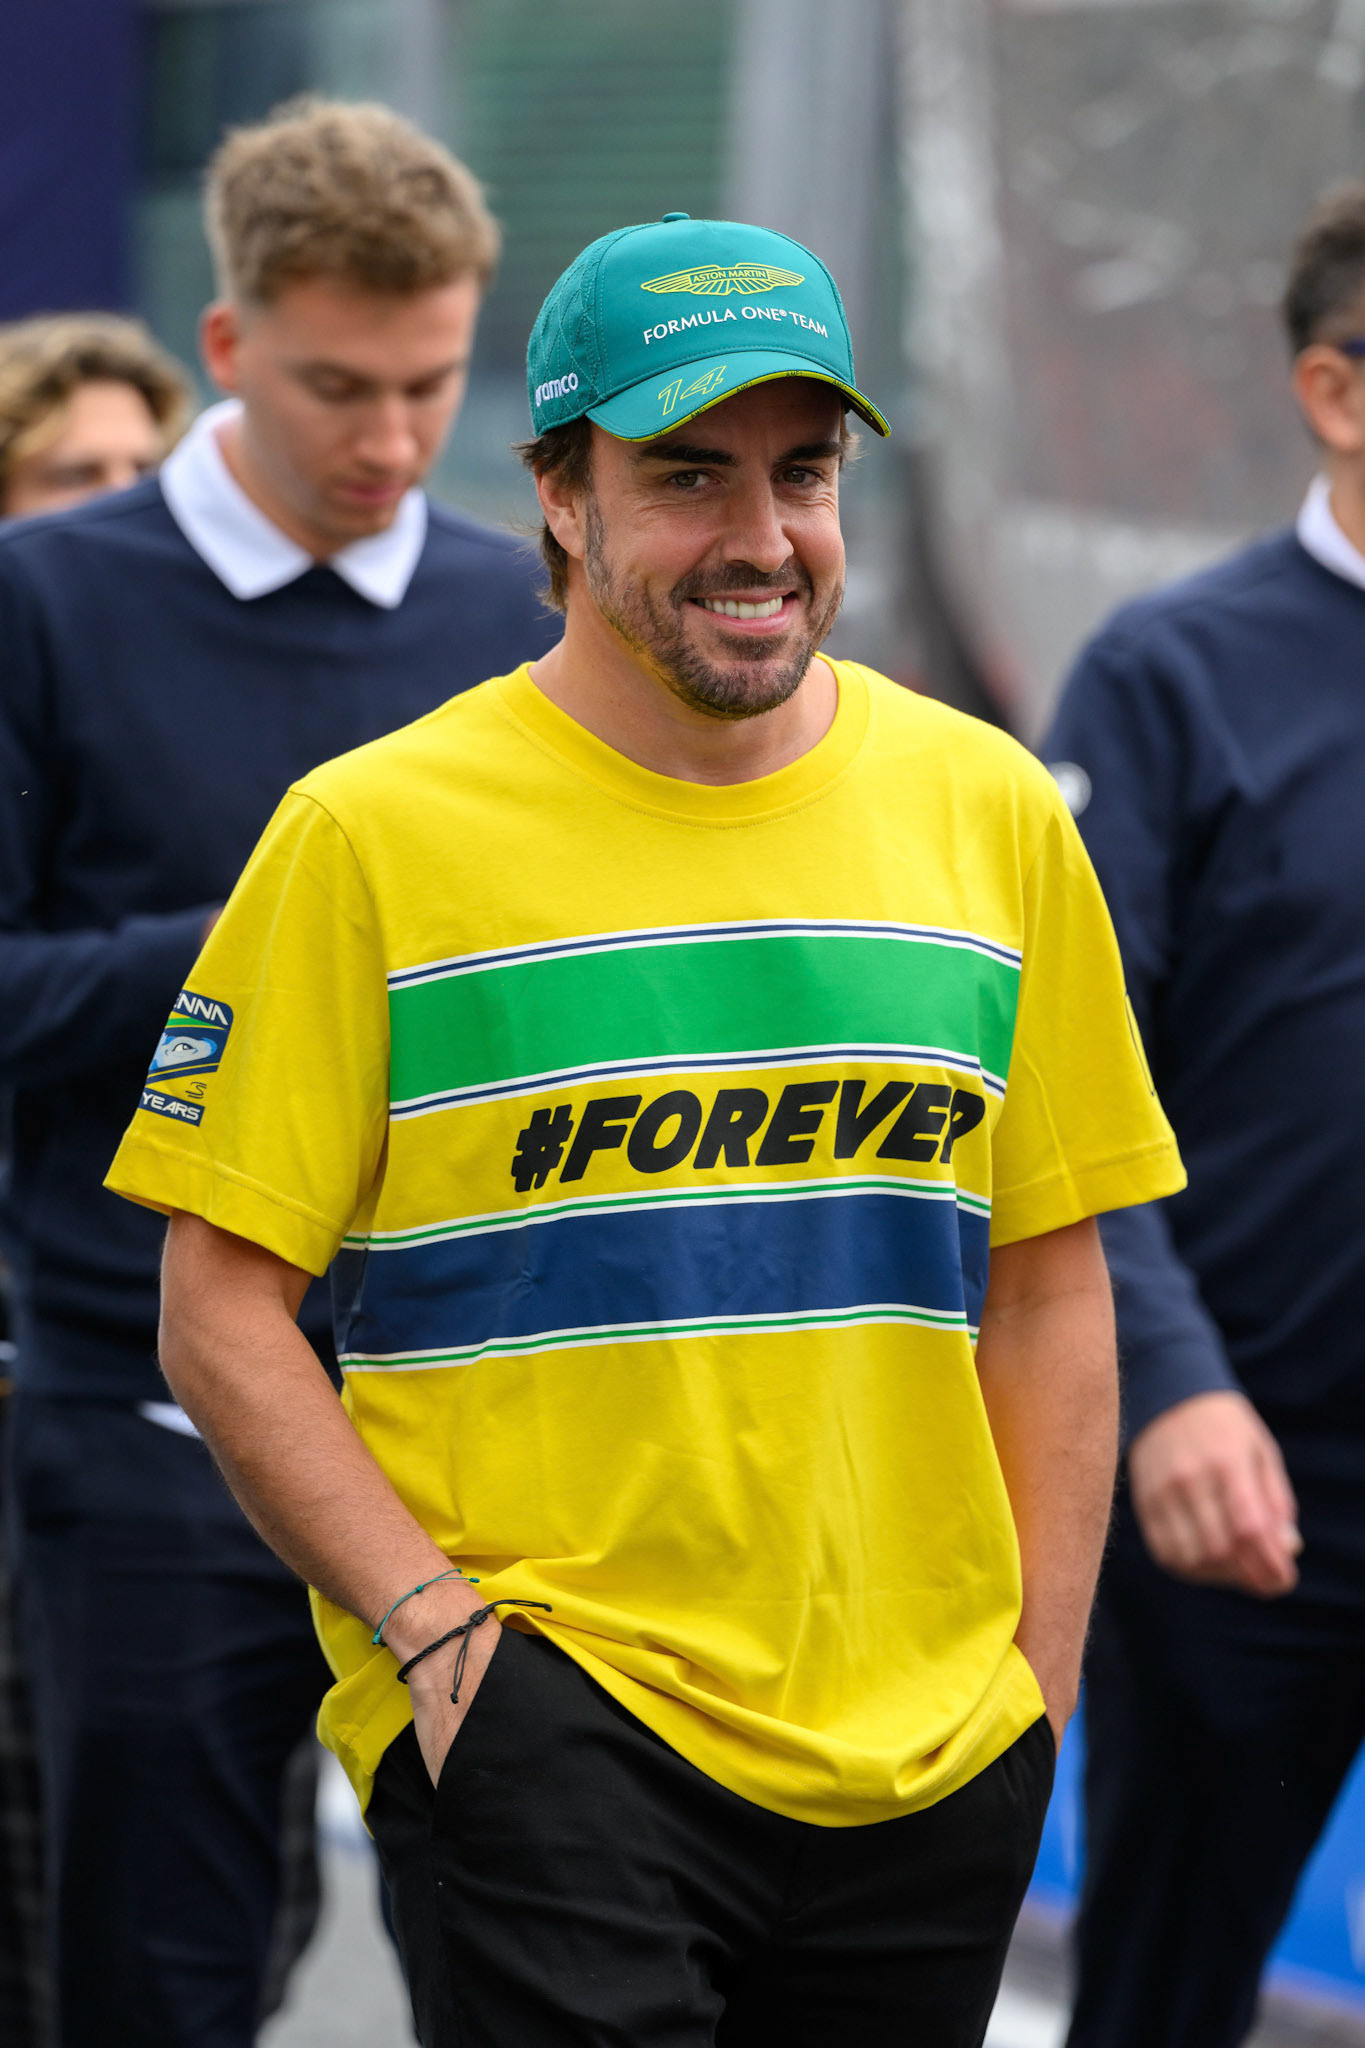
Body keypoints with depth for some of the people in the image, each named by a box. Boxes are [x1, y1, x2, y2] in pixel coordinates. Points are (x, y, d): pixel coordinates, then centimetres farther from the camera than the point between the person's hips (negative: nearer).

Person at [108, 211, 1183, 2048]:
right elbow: (223, 1311, -3)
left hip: (926, 1758, 4)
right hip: (544, 1727, -4)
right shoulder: (377, 835, -3)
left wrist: (1043, 1681, 7)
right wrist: (429, 1616, -11)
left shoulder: (991, 811, 9)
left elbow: (1049, 1291, 12)